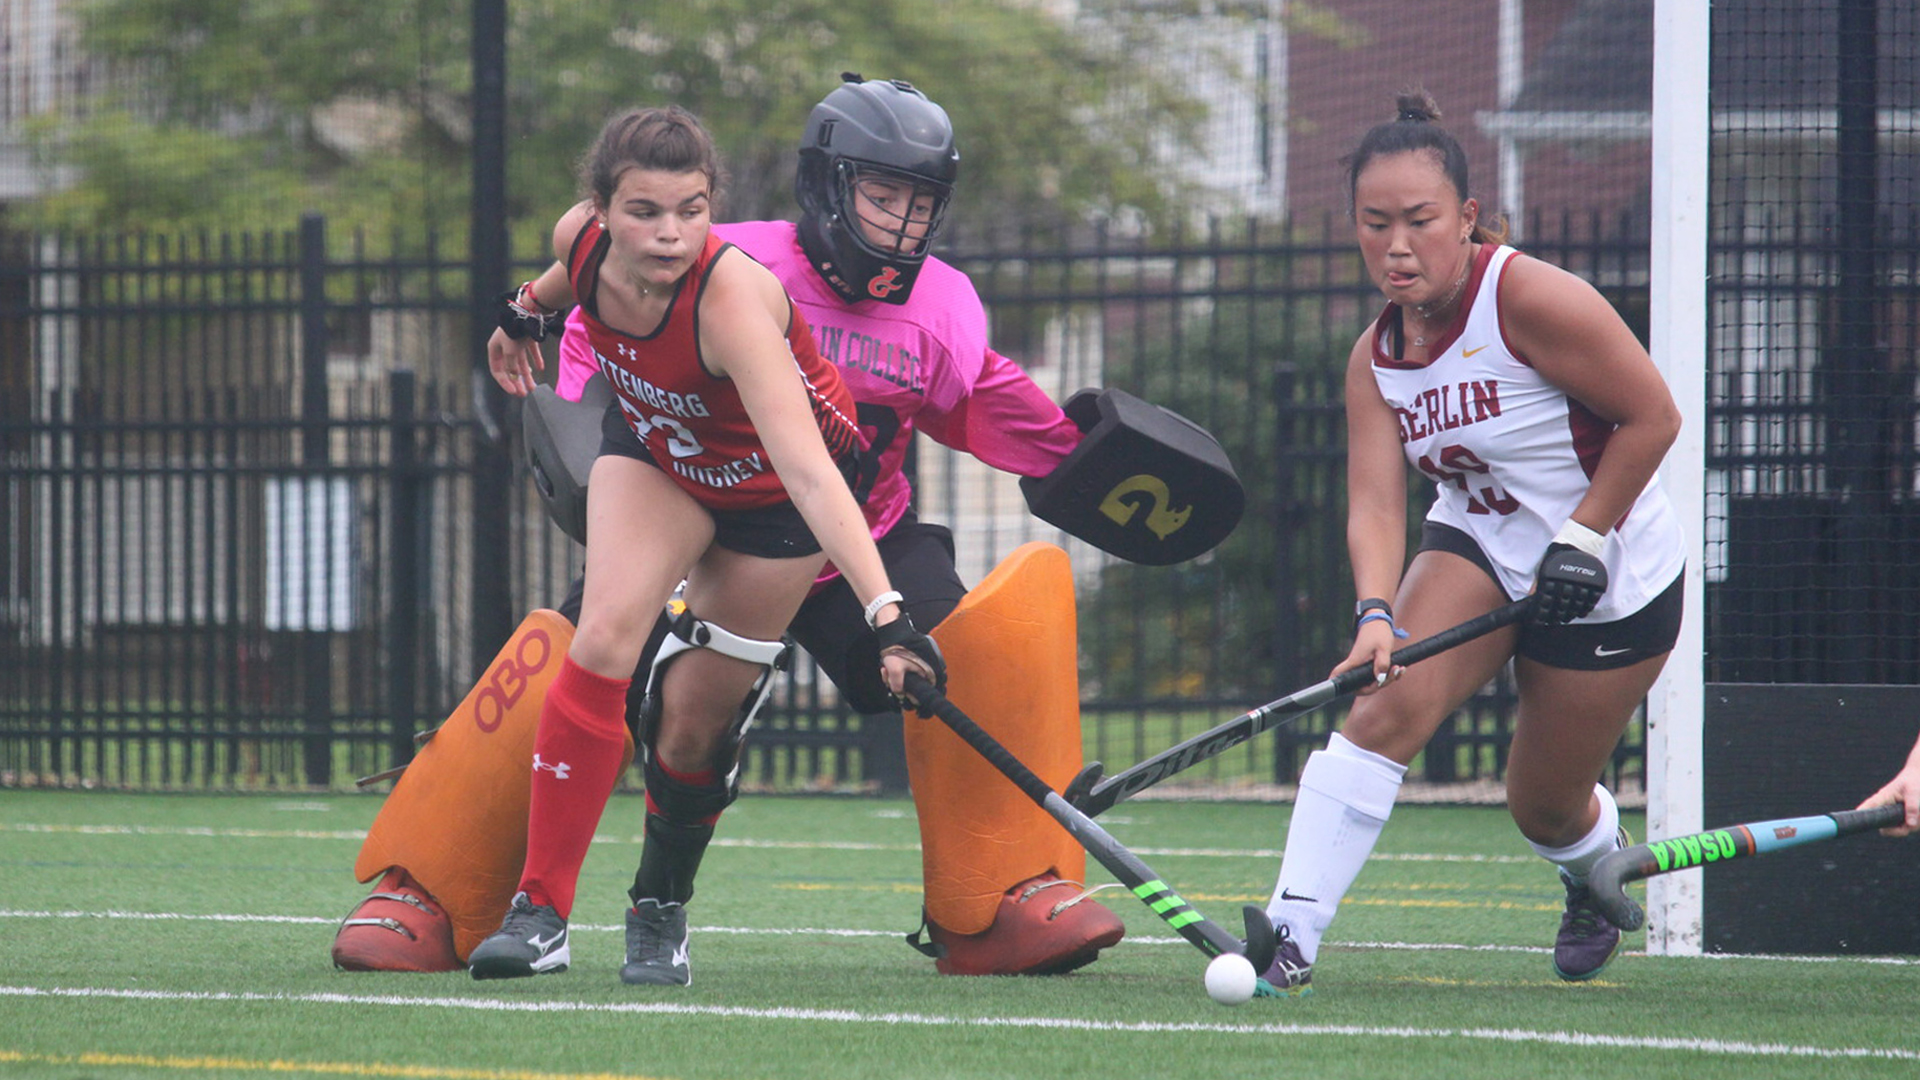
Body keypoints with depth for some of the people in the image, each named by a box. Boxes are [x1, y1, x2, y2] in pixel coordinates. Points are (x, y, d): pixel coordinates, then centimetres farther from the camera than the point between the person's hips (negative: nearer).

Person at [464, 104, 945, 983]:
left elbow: (809, 475, -50)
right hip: (656, 452, 3)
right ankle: (540, 912, -15)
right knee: (606, 638, -19)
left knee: (695, 716, -1)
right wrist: (529, 309, 22)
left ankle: (660, 911, 27)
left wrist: (884, 612, -59)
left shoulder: (733, 299, -42)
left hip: (770, 484, -3)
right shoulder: (583, 240, -26)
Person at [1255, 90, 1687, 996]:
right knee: (1384, 707, -22)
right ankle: (1290, 936, -25)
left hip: (1612, 581, -4)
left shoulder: (1529, 300, -24)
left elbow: (1652, 416, -18)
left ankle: (1602, 870, 46)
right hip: (1478, 550, 4)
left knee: (1544, 808, 7)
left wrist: (1582, 541, -20)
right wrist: (1374, 616, -33)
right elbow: (1375, 504, -15)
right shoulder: (1375, 357, -6)